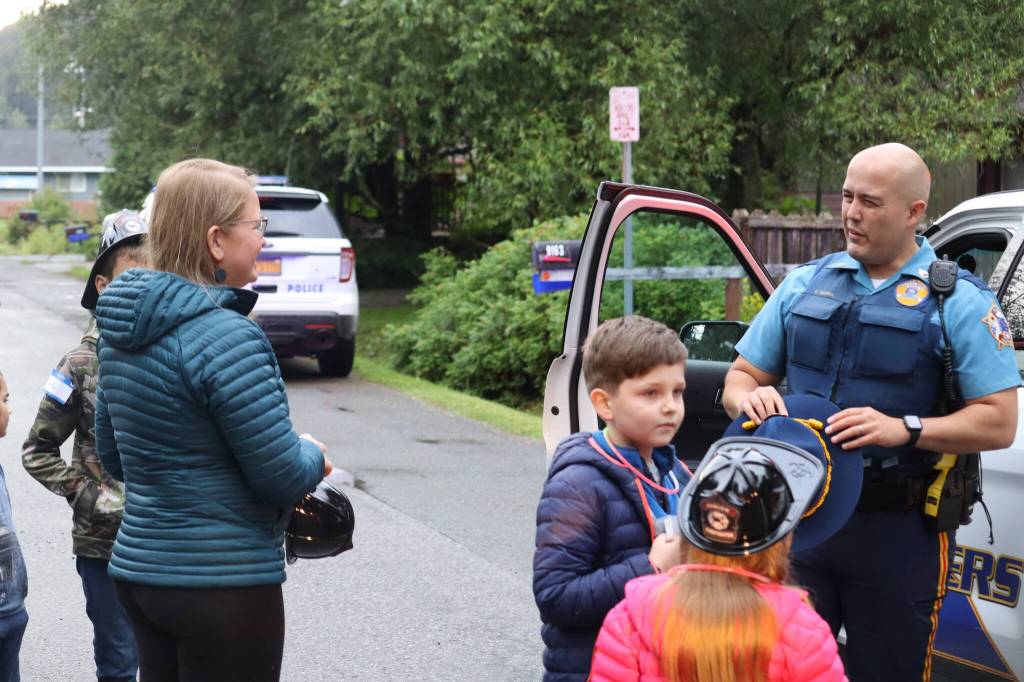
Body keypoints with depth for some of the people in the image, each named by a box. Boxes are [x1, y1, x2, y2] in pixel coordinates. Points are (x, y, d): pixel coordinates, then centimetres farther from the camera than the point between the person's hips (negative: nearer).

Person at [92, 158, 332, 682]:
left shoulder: (119, 330, 6)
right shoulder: (226, 336, -21)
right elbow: (283, 475, -19)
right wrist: (313, 457, 2)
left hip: (138, 568, 8)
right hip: (224, 581, -8)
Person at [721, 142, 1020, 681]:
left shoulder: (959, 302, -2)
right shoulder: (806, 284, 11)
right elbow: (742, 375, 16)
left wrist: (904, 429, -21)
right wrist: (748, 397, -9)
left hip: (899, 534, -3)